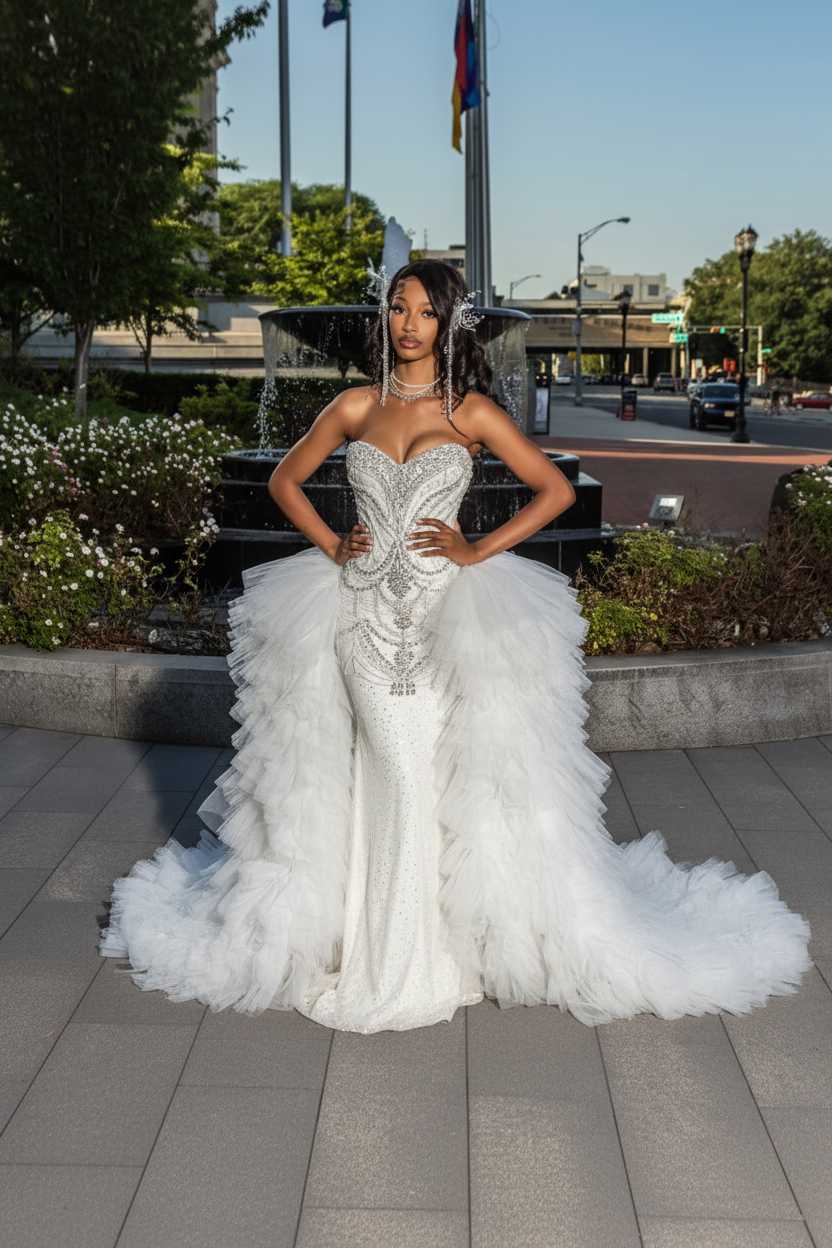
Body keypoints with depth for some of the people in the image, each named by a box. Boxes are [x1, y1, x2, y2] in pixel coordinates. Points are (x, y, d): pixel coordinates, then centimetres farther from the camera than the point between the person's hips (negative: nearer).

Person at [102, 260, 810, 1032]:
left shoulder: (472, 411, 3)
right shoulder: (356, 407, 9)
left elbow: (555, 490, 3)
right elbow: (285, 481, 19)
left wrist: (478, 551, -4)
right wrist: (331, 546, 5)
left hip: (445, 612, -1)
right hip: (365, 611, 1)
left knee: (446, 772, -3)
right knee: (394, 771, -3)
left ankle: (455, 942, 15)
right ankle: (388, 957, 13)